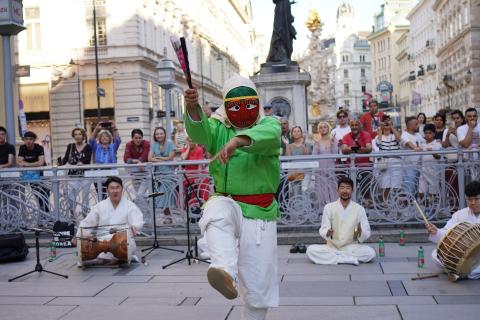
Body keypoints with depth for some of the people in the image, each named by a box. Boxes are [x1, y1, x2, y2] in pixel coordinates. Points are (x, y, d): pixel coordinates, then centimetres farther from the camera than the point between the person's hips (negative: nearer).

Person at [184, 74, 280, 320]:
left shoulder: (269, 125, 0)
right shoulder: (219, 129, 6)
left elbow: (267, 135, -26)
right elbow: (200, 132, -17)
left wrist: (237, 140, -47)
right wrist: (193, 108, -39)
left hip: (260, 212, 0)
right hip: (228, 203, 0)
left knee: (258, 282, 3)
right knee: (216, 212, -37)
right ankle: (225, 271, -55)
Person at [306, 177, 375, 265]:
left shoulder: (359, 209, -1)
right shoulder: (329, 207, -1)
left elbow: (367, 234, -2)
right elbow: (323, 230, -4)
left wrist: (360, 232, -26)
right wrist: (328, 233, -27)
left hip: (351, 248, 0)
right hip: (332, 247, 0)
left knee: (370, 252, -29)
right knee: (311, 250, -27)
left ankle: (333, 257, -19)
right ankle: (350, 259, -23)